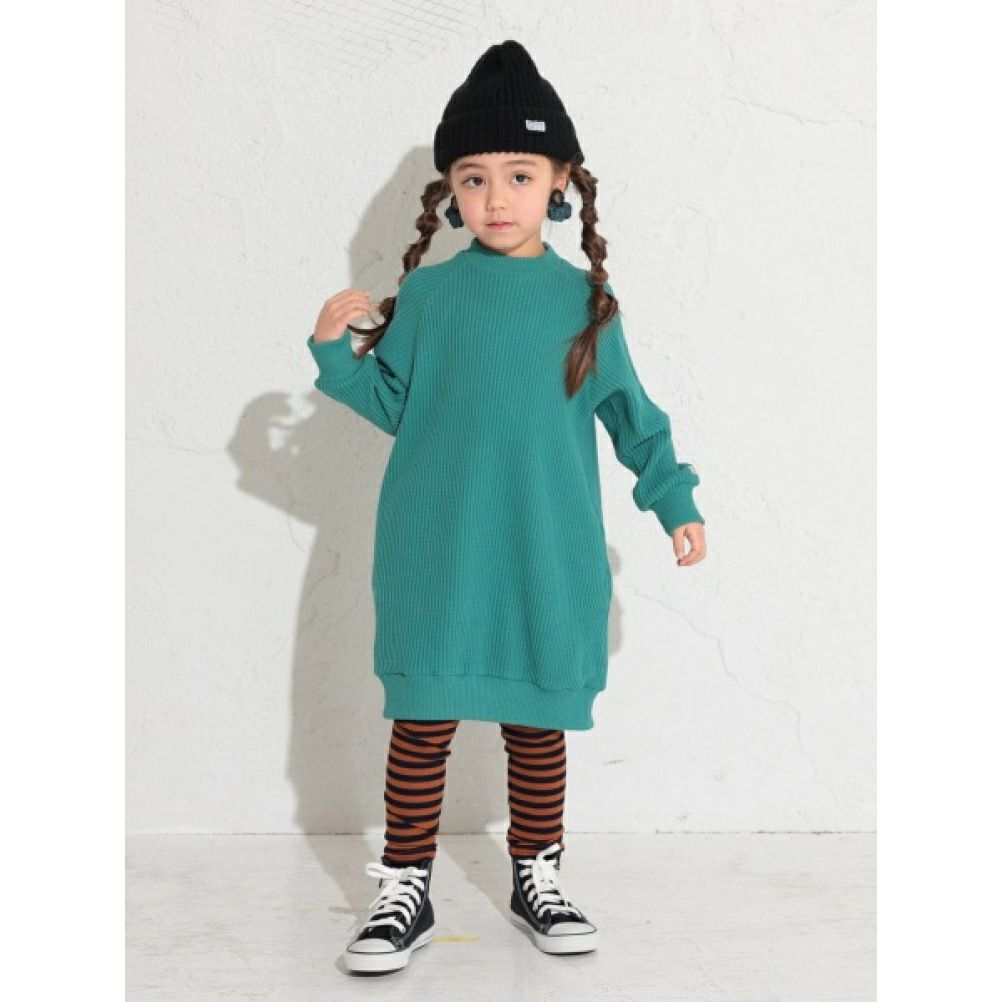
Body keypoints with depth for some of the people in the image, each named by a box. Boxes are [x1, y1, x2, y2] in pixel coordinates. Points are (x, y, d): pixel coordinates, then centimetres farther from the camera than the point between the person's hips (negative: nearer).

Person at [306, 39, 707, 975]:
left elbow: (629, 412, 11)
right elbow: (391, 401, 6)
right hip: (436, 555, -1)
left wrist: (675, 501, 10)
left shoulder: (584, 297, 4)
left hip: (546, 559, 1)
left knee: (539, 722, 11)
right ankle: (406, 889, 19)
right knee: (423, 719, 4)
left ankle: (537, 878, 29)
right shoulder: (426, 293, 2)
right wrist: (334, 352, -8)